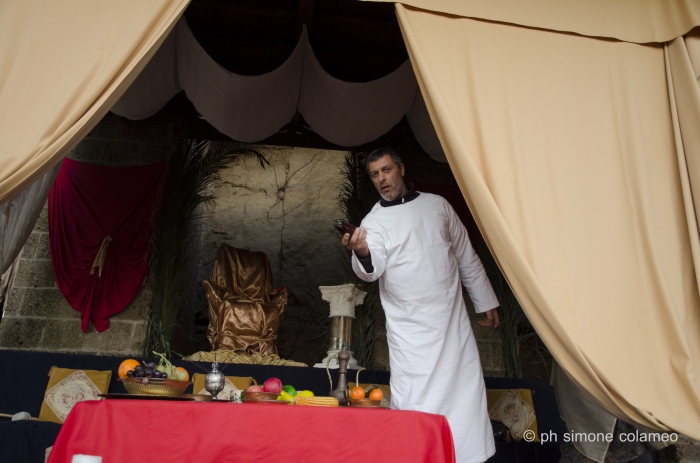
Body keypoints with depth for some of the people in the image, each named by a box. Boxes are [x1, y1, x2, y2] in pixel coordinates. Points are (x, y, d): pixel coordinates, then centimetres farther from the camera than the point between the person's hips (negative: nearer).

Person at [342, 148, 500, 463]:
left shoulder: (437, 205, 8)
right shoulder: (374, 222, 0)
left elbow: (466, 256, 15)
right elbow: (372, 270, -18)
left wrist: (485, 301, 15)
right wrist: (363, 254, -40)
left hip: (453, 320, 3)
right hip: (410, 328, -2)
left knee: (466, 396, 6)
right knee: (413, 406, -3)